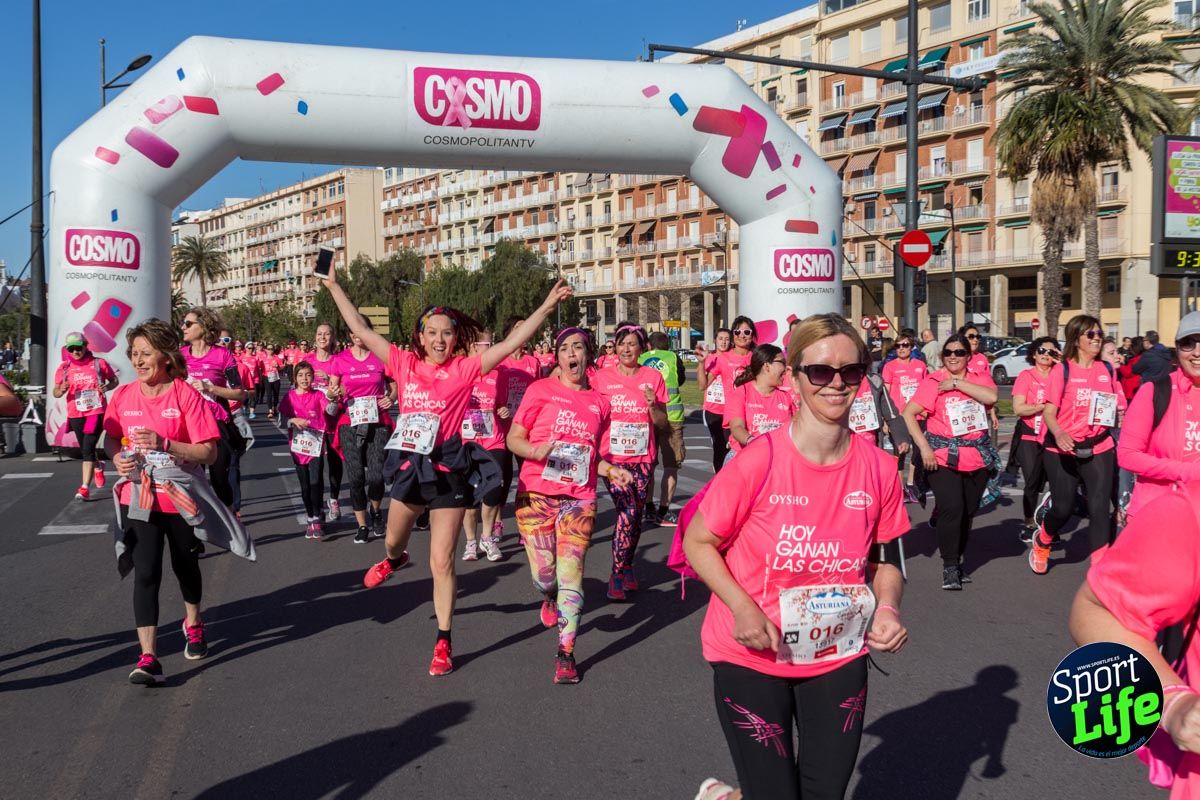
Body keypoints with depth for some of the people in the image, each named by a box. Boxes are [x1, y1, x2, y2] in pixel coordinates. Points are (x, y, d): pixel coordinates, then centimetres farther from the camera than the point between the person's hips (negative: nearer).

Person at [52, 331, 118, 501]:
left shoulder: (98, 364, -4)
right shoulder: (64, 368, 2)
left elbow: (114, 380, 8)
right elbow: (55, 392, 4)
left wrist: (107, 387, -14)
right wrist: (61, 390, -19)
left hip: (96, 412, -4)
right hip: (75, 415, 4)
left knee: (88, 448, -13)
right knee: (84, 449, 17)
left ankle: (84, 487, -11)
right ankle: (98, 467, 48)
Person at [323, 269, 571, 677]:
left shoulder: (465, 369, -7)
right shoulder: (405, 363, 0)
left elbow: (513, 342, -12)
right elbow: (361, 330, 4)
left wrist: (547, 306, -18)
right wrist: (334, 287, 6)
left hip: (448, 471, -3)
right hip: (410, 467, 3)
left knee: (442, 561, 1)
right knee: (393, 540, 26)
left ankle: (443, 643, 12)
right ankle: (393, 561, 65)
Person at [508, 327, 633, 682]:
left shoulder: (599, 403, 12)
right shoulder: (541, 390, 1)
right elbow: (513, 439, 0)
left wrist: (610, 470, 1)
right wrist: (536, 451, -21)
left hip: (579, 499, 2)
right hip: (536, 495, -1)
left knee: (570, 575, -6)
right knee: (544, 577, 2)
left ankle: (566, 653, 4)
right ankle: (551, 599, 39)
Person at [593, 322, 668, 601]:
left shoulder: (653, 377, 3)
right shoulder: (602, 378, 0)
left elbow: (662, 424, 5)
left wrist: (652, 404, -13)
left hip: (643, 457, 2)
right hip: (612, 456, -2)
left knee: (636, 515, 8)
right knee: (628, 511, -16)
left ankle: (627, 567, 29)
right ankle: (616, 575, -4)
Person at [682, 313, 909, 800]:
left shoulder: (879, 468, -8)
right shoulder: (758, 461, -19)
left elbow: (885, 558, 7)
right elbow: (697, 543, -10)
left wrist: (887, 608, -11)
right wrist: (742, 607, -23)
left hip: (839, 656, 4)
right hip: (752, 656, -4)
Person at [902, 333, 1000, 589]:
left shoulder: (979, 378, 7)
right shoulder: (933, 381, -4)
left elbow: (991, 396, -15)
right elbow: (909, 413, -10)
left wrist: (957, 383, -15)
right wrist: (924, 447, -16)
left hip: (977, 457, 4)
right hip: (944, 457, -4)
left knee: (968, 512, 12)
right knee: (952, 508, -16)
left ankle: (957, 559, 30)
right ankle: (949, 566, -3)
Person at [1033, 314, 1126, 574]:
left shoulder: (1108, 370, 5)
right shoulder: (1062, 371, -5)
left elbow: (1118, 407, 19)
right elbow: (1049, 411, -11)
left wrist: (1119, 414, -2)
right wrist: (1058, 433, -29)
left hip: (1099, 448, 2)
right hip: (1063, 449, -2)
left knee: (1100, 507, -7)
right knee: (1063, 507, 5)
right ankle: (1042, 542, 36)